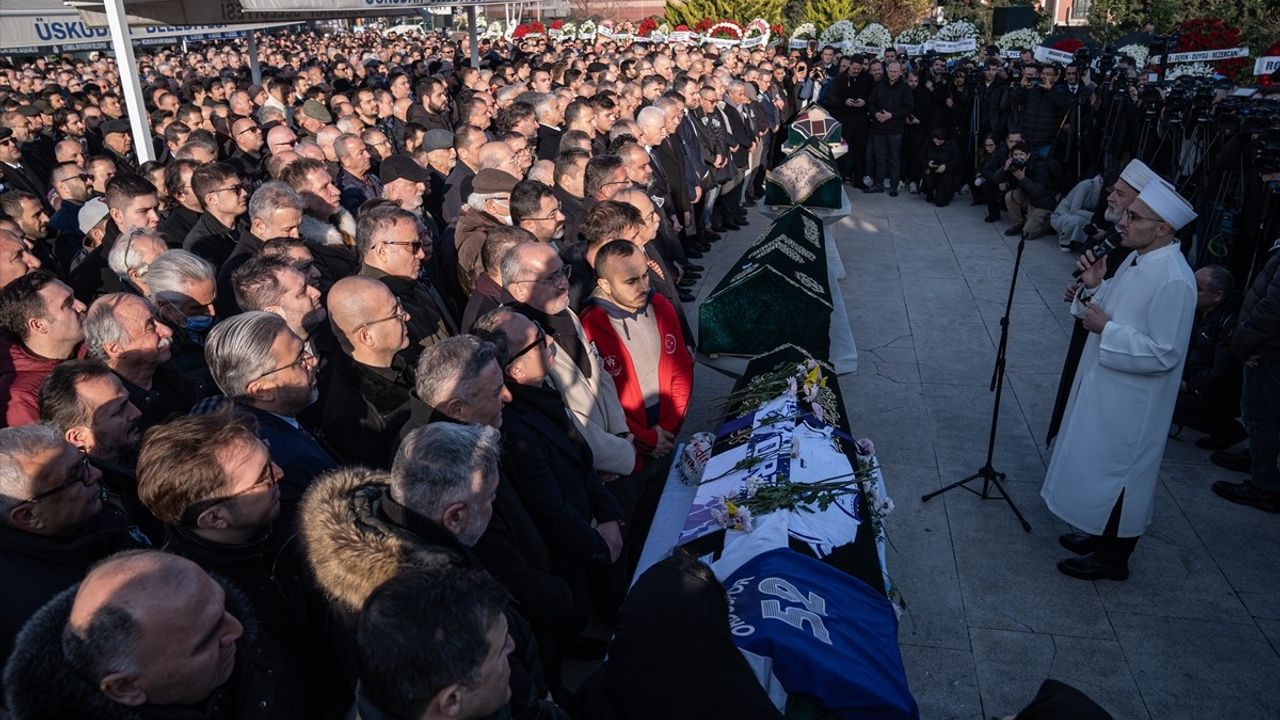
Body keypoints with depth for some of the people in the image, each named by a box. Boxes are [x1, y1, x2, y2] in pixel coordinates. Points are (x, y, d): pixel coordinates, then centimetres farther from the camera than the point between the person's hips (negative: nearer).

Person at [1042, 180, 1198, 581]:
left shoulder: (1174, 282, -26)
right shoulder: (1136, 258, 2)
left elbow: (1164, 354, -26)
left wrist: (1105, 330, -24)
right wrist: (1094, 288, -4)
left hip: (1131, 402, -9)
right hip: (1104, 387, 9)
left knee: (1116, 475, 7)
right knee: (1101, 469, 22)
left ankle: (1112, 559, 25)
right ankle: (1101, 536, 41)